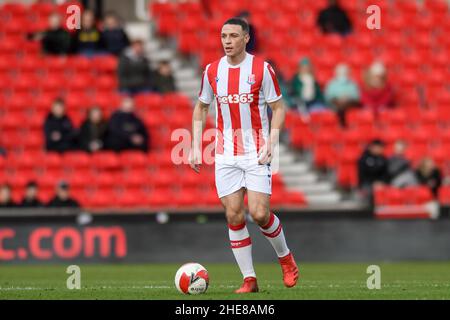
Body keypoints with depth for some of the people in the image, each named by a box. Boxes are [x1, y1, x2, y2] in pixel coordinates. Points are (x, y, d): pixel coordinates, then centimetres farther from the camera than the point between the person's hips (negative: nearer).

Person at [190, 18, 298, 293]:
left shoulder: (262, 69, -6)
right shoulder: (212, 71, 4)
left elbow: (278, 107, -1)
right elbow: (201, 108, 16)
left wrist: (271, 143, -13)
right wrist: (196, 147, 6)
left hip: (256, 153, -3)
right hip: (226, 155, 3)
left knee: (259, 213, -12)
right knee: (234, 216, -2)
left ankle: (285, 257, 17)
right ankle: (250, 279, 6)